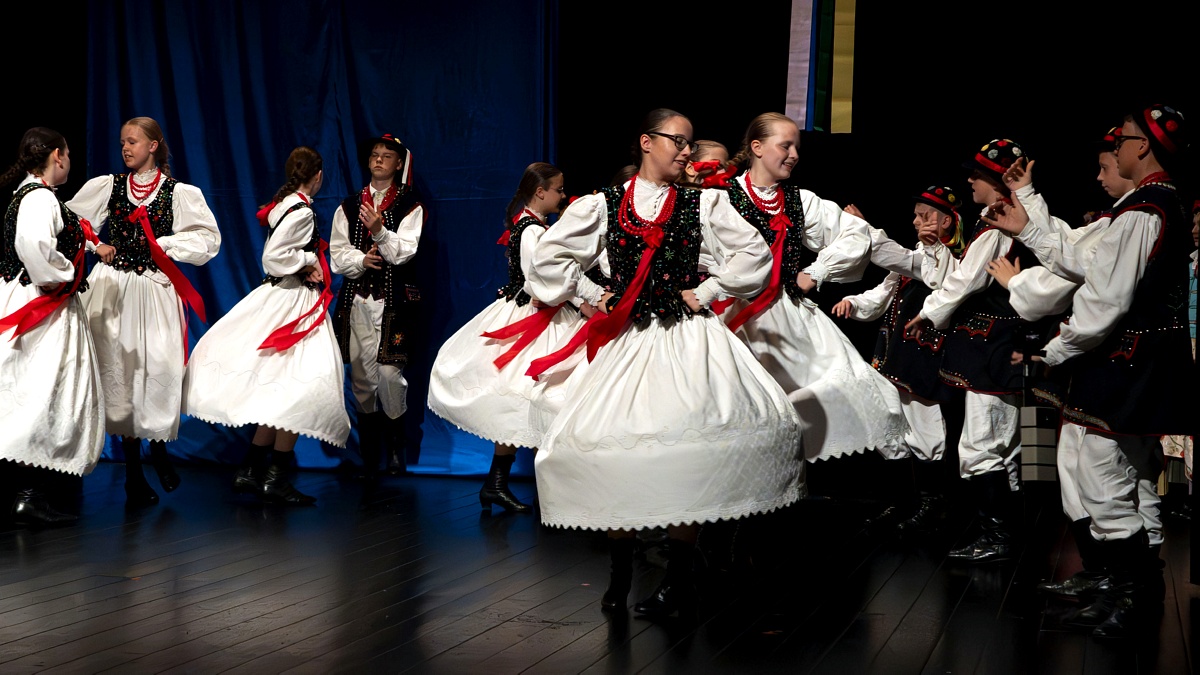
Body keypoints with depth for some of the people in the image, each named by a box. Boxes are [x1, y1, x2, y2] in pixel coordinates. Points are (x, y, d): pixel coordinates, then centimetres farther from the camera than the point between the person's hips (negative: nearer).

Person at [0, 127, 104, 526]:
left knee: (32, 400, 11)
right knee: (45, 397, -10)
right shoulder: (40, 197, -14)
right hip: (46, 311, -10)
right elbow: (33, 243, -31)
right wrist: (62, 276, -17)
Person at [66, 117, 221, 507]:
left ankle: (159, 449, 18)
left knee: (159, 371, -9)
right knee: (118, 372, 0)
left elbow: (208, 239, 1)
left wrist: (167, 245, -8)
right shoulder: (108, 186, 9)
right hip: (113, 291, 2)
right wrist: (95, 246, 2)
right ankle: (133, 472, 8)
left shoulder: (178, 192, 1)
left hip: (155, 291, -2)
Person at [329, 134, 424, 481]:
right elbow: (337, 254, 8)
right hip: (356, 298, 3)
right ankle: (369, 455, 11)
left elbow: (404, 251, -7)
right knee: (361, 374, 1)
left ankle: (396, 442, 11)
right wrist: (361, 260, -11)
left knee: (389, 371, -11)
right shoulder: (349, 206, 14)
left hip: (393, 299, -3)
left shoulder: (409, 206, 5)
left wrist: (379, 230, -22)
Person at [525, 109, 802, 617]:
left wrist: (708, 291, 0)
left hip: (685, 341, -1)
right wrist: (589, 298, 7)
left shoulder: (703, 204, 6)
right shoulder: (604, 205, 6)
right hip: (624, 342, 1)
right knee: (613, 448, -3)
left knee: (682, 452, -11)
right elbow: (549, 256, 10)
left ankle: (679, 579, 1)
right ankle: (620, 574, 13)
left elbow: (754, 253, 5)